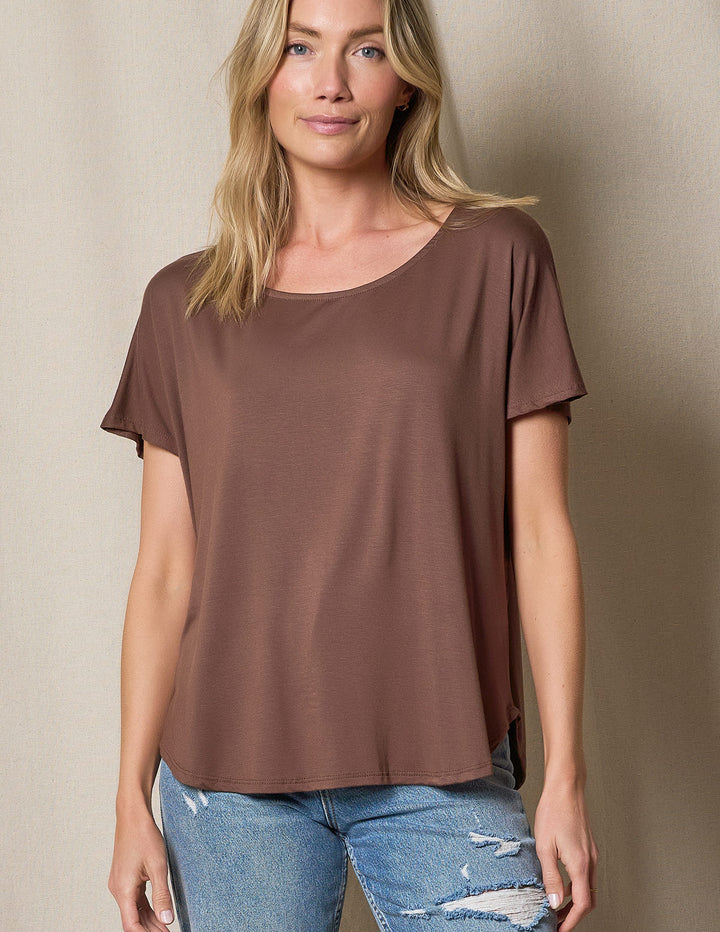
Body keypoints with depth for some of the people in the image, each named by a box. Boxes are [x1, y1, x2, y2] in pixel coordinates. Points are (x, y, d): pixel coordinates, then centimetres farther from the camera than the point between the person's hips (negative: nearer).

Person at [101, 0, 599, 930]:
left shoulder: (494, 259, 1)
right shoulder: (184, 304, 6)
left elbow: (541, 535, 0)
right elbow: (164, 571, 6)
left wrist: (564, 775, -3)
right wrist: (132, 796, 4)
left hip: (442, 776, -1)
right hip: (230, 776, 2)